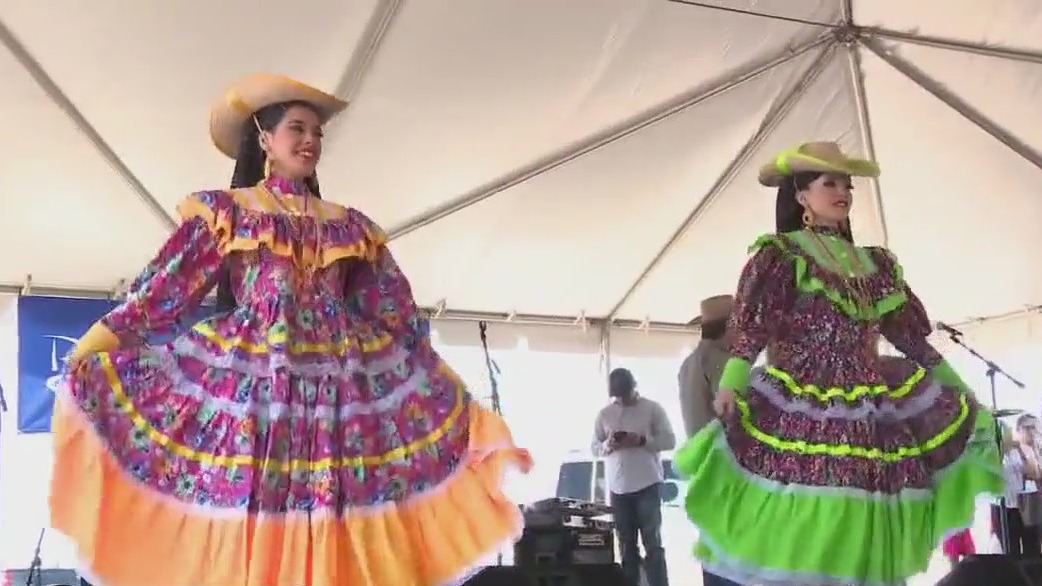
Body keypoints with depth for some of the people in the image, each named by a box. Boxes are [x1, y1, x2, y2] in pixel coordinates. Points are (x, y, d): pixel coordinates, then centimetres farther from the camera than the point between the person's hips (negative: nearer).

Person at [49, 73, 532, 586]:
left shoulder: (348, 226, 18)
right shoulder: (225, 211, 9)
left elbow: (394, 311, 17)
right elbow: (168, 284, 2)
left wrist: (446, 389, 14)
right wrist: (103, 340, -8)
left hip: (335, 386, 3)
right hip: (244, 380, -3)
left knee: (327, 527, -2)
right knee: (241, 514, -7)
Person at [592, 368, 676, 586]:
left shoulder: (653, 408, 1)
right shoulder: (604, 414, 10)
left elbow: (669, 441, -2)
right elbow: (594, 448, 12)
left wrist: (642, 440, -17)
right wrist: (608, 445, -11)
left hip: (648, 485, -3)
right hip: (618, 488, 3)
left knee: (652, 543, -3)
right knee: (626, 546, 6)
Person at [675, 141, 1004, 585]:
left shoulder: (873, 263, 18)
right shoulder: (780, 256, 1)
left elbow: (911, 336, 21)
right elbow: (750, 329, -10)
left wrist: (960, 393, 21)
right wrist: (730, 386, -25)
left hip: (868, 418, 6)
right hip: (799, 416, -6)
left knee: (864, 543, 5)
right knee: (797, 542, -9)